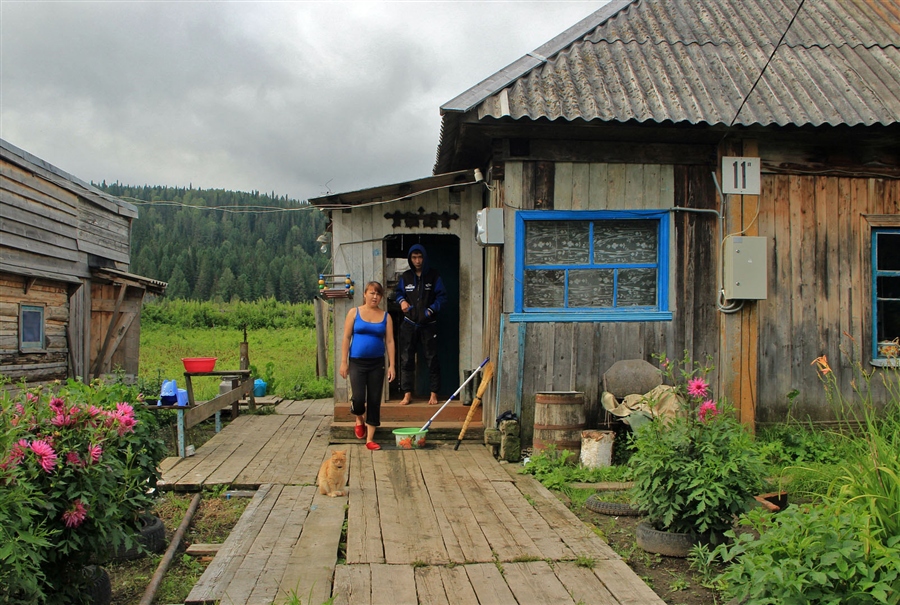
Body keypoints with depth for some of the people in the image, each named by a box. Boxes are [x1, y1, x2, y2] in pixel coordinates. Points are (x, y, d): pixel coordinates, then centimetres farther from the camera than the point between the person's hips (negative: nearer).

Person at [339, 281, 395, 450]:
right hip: (357, 362, -2)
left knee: (374, 401, 2)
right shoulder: (354, 313, 2)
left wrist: (391, 365, -2)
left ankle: (370, 439, 12)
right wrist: (343, 362, -4)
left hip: (377, 363, 2)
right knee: (358, 398, -11)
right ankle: (359, 420, 25)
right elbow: (346, 338, 1)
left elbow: (389, 341, 4)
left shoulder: (386, 317, 5)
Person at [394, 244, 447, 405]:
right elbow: (399, 293, 17)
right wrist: (402, 301, -6)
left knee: (431, 359, 1)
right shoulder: (405, 277, 7)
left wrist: (431, 309, -17)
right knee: (406, 359, 2)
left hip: (428, 324, -2)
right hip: (409, 324, 3)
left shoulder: (434, 276, -2)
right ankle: (407, 394, 9)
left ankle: (434, 394, 9)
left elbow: (442, 297, -2)